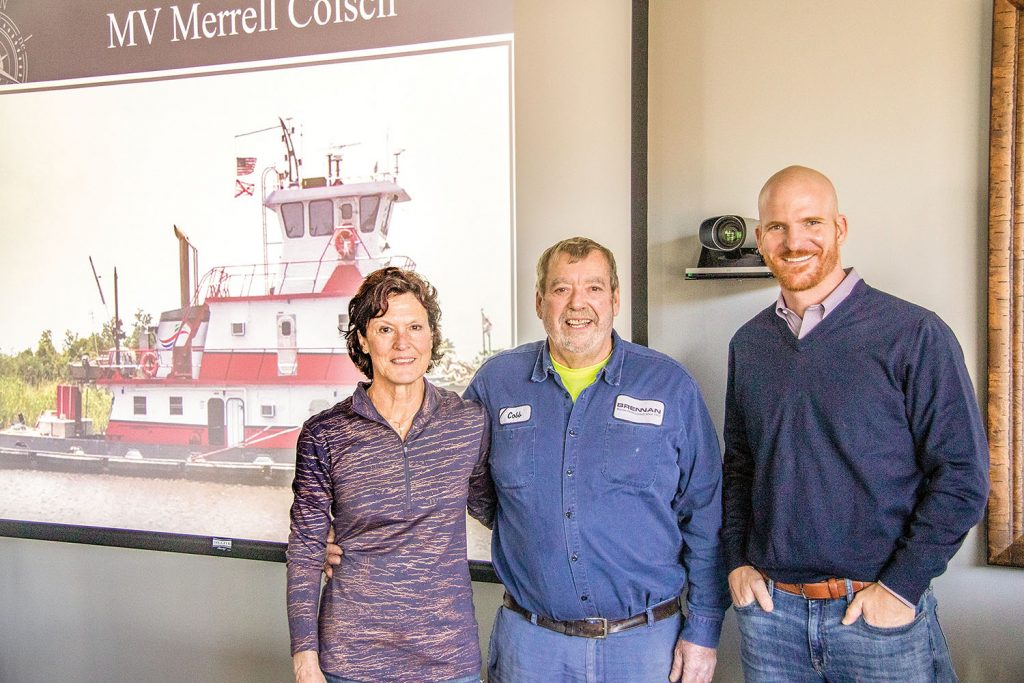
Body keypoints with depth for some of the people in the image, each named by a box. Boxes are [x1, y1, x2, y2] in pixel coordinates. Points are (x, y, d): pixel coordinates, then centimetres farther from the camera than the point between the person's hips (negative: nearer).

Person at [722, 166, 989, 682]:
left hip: (881, 616, -3)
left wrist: (901, 586, -12)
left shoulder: (914, 334, -9)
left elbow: (963, 474, -9)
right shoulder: (748, 345, 5)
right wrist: (737, 561, 4)